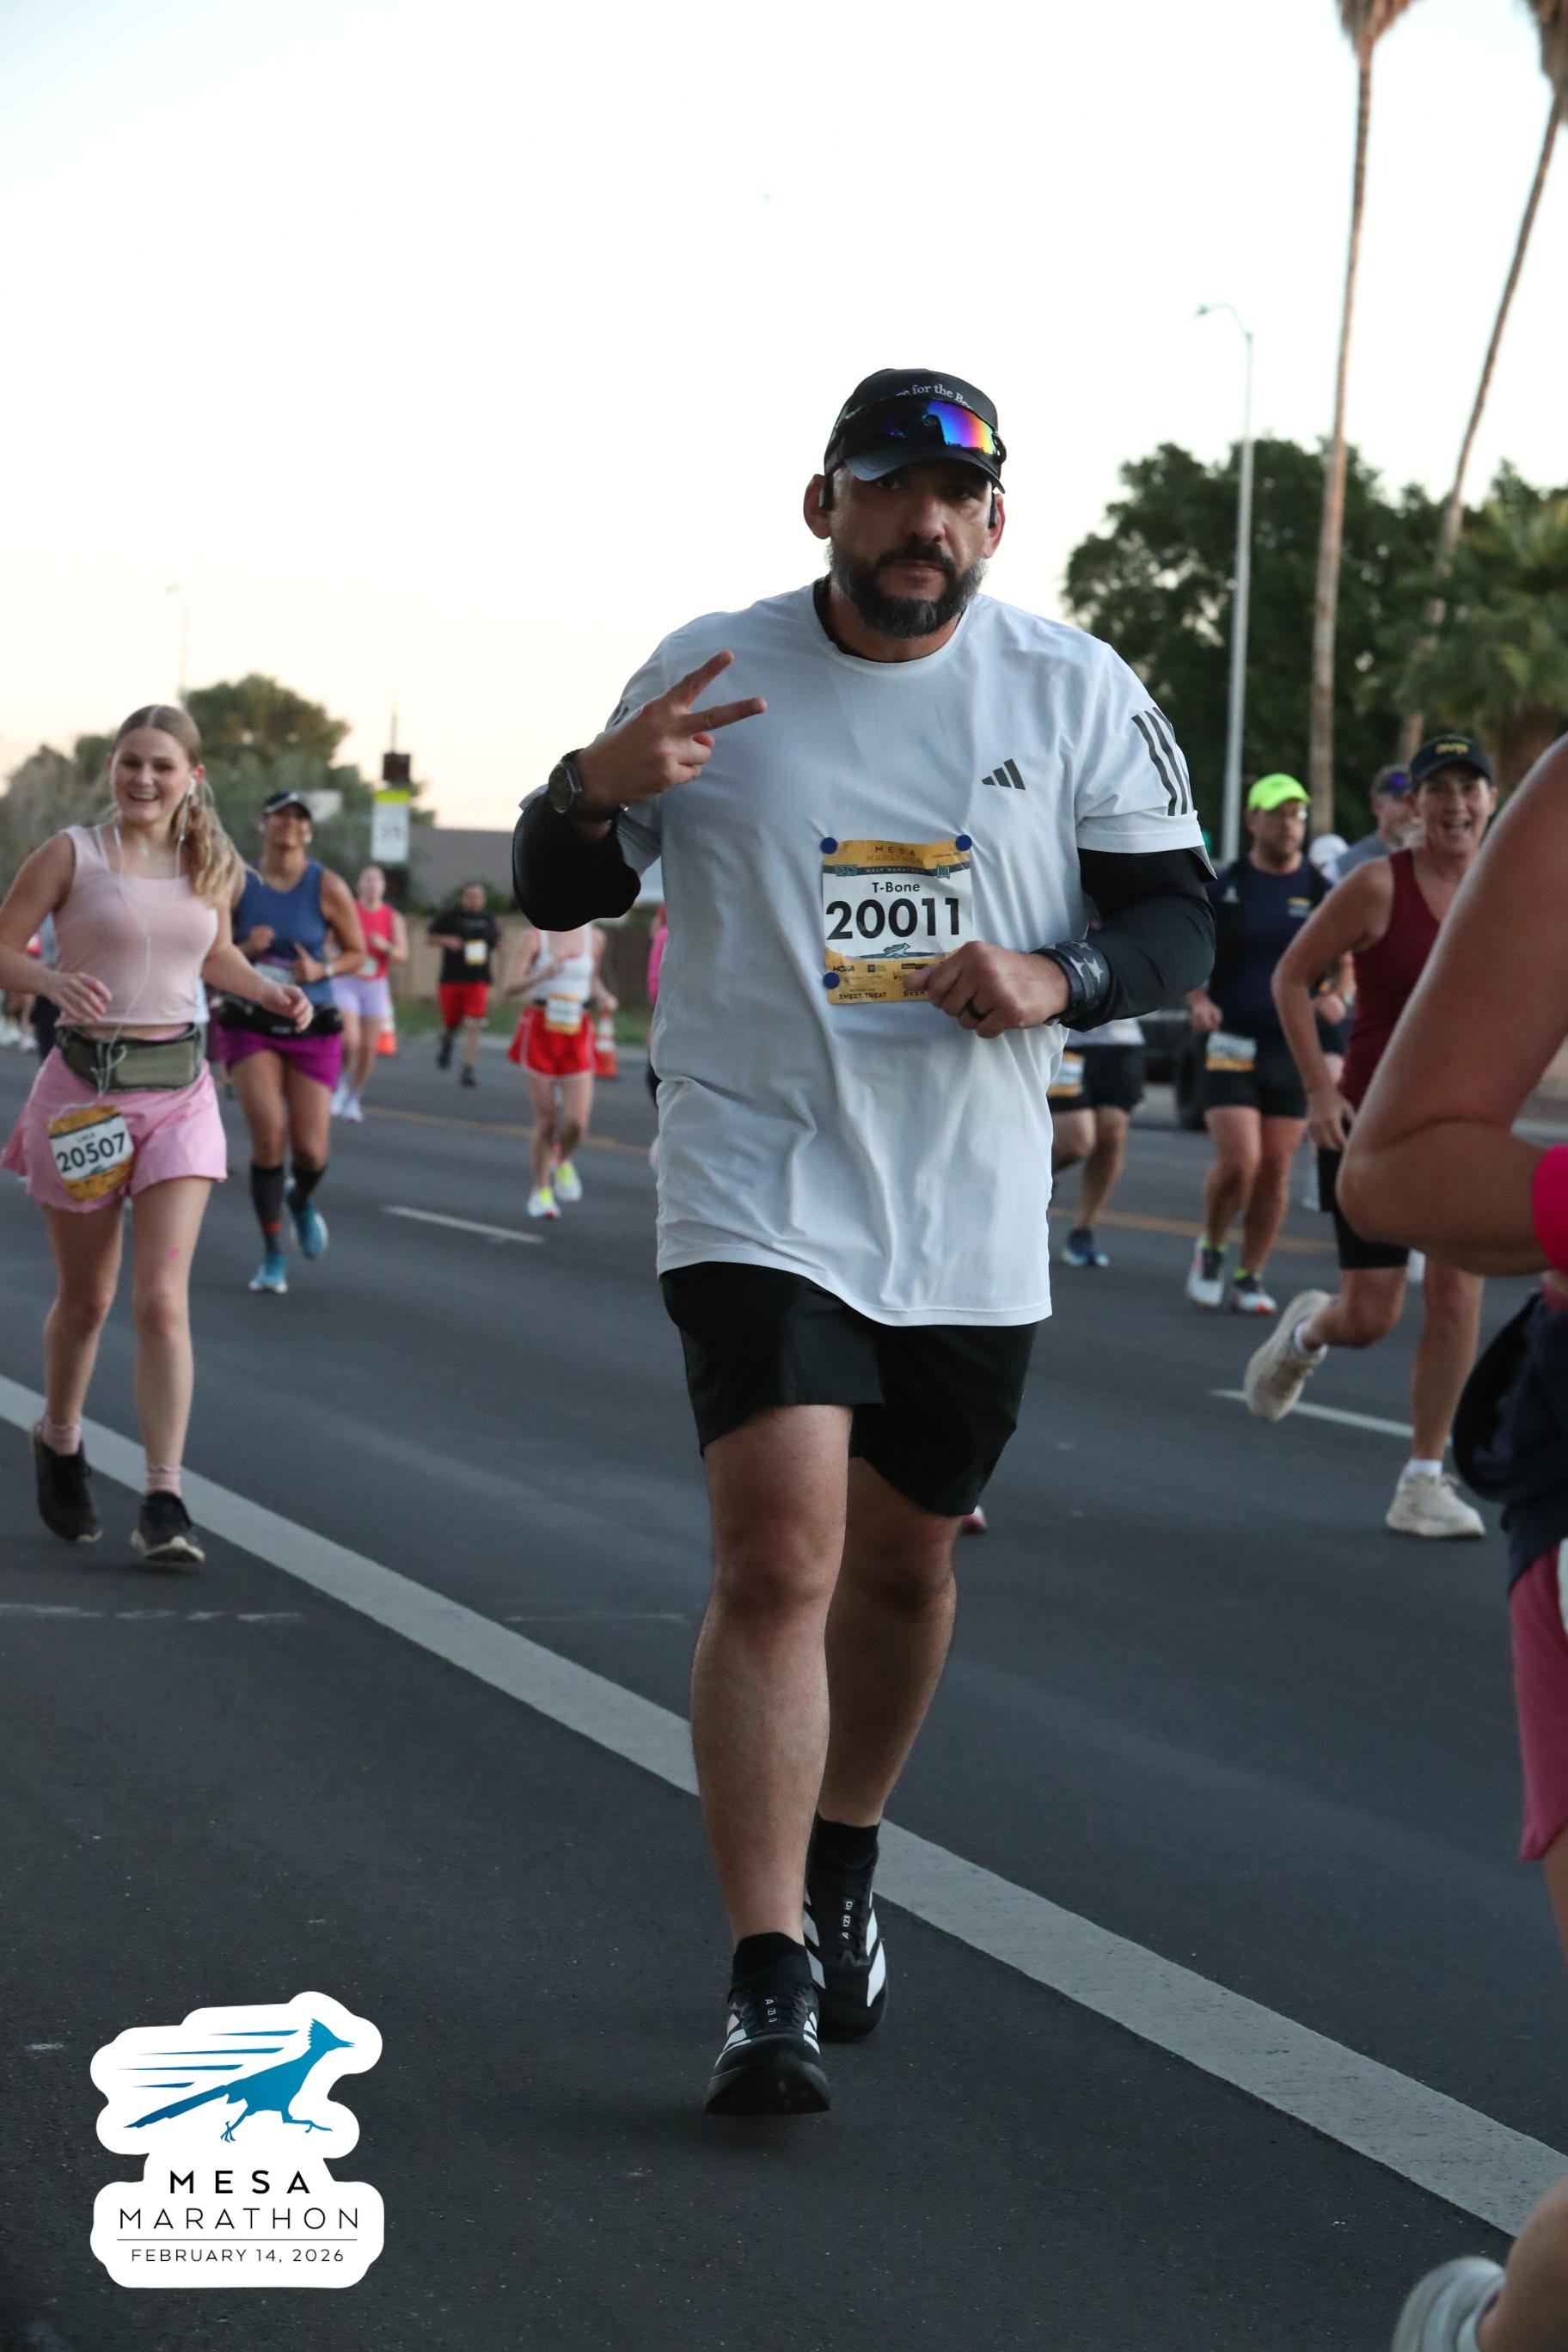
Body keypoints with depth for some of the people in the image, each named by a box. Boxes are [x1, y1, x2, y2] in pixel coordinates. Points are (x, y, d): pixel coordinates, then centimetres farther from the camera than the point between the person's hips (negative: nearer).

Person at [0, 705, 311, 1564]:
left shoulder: (210, 865, 7)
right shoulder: (71, 855, -5)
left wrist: (267, 990, 4)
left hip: (179, 1091, 2)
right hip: (84, 1089, -2)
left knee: (162, 1301, -10)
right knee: (86, 1298, 11)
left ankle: (164, 1503, -13)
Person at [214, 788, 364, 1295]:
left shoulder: (328, 887, -6)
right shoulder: (238, 883, -3)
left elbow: (357, 952, 4)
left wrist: (322, 970, -16)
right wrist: (244, 949, -17)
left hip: (312, 1028, 0)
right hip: (249, 1025, 0)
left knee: (310, 1152, -5)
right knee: (268, 1134, -17)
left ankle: (301, 1199, 35)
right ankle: (272, 1256, 0)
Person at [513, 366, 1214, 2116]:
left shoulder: (1075, 694, 2)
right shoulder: (709, 675, -1)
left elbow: (1177, 919, 5)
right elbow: (557, 897, 6)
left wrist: (1058, 975, -16)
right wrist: (597, 790, -17)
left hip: (973, 1226, 3)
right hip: (759, 1197, -3)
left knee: (902, 1564, 16)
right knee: (779, 1561, -17)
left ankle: (838, 1869, 42)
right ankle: (768, 1988, -14)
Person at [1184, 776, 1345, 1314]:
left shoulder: (1319, 892, 6)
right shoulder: (1222, 889, 2)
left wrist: (1336, 996, -13)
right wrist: (1198, 1000, -13)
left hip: (1294, 1048, 2)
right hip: (1231, 1044, -2)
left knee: (1275, 1170, 2)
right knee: (1238, 1163, -14)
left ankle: (1249, 1279, 15)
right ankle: (1209, 1250, 13)